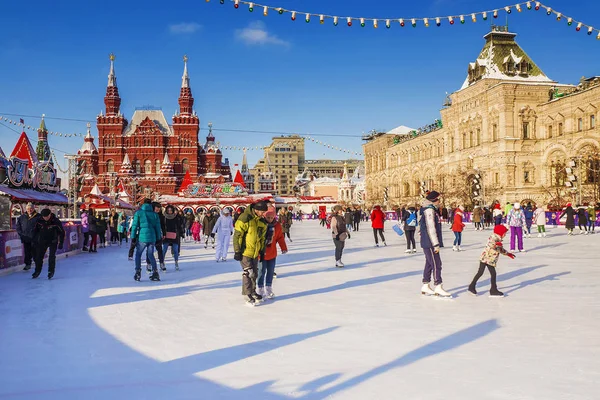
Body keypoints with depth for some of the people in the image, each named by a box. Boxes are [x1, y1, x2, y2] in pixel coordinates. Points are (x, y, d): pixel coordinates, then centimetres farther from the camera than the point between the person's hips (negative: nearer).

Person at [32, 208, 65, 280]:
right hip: (42, 241, 3)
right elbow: (35, 230, 7)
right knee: (39, 256, 7)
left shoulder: (56, 222, -21)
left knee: (52, 257, -12)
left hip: (53, 242, -3)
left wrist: (61, 243, -11)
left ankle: (51, 271, 2)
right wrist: (34, 239, 7)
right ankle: (37, 271, 26)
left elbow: (62, 232, -11)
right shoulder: (39, 221, -11)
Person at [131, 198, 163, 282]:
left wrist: (133, 237, 0)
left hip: (142, 237, -3)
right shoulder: (155, 214, 6)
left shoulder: (138, 213, -1)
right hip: (152, 238, 3)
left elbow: (135, 225, -4)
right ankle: (155, 272, 4)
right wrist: (158, 238, 15)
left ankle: (138, 272, 4)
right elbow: (158, 227, 8)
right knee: (151, 255, 14)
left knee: (138, 254, 13)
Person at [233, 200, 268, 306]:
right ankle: (248, 295, 6)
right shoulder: (244, 218, -18)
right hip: (244, 251, -7)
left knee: (254, 273, 15)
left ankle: (252, 292, 33)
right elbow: (237, 235, -17)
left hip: (255, 252, 7)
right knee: (248, 273, -6)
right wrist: (237, 251, -16)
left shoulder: (262, 221, 6)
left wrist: (262, 251, 17)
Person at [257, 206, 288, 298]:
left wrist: (283, 248, 3)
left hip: (272, 253, 4)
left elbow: (280, 237, 7)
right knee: (262, 271, 5)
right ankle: (260, 289, 18)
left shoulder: (277, 225, -3)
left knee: (271, 271, 12)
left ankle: (269, 288, 25)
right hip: (262, 253, -4)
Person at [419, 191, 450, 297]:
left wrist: (436, 243, 22)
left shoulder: (431, 210, 17)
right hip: (429, 243, -10)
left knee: (429, 263, 14)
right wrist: (436, 244, -19)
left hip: (428, 243, 10)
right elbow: (431, 229, -20)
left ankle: (425, 286, 19)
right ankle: (438, 287, -4)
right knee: (436, 264, -8)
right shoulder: (429, 210, -16)